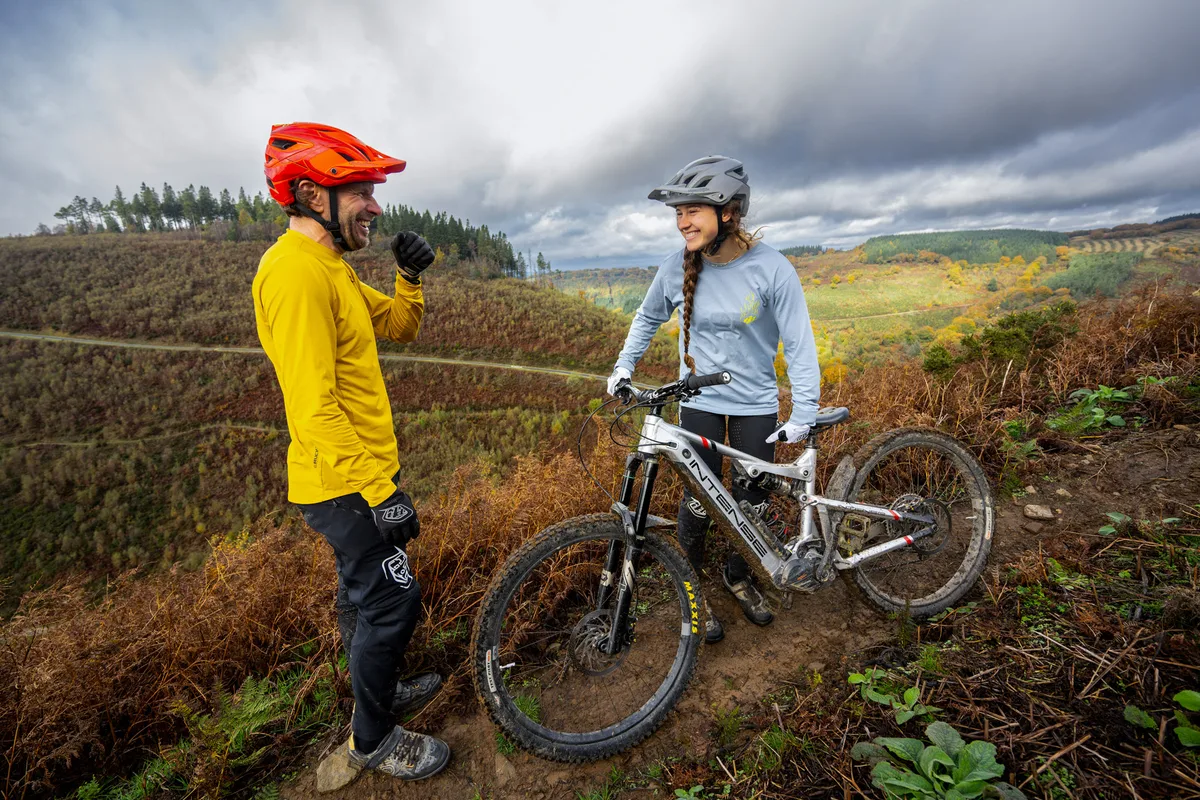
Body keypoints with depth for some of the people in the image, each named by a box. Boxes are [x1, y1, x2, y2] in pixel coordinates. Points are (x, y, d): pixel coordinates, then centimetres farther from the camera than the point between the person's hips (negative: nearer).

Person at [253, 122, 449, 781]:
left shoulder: (329, 267, 11)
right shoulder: (295, 269, -21)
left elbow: (401, 326, 17)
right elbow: (313, 407, -27)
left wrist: (410, 275, -1)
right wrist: (380, 491, -26)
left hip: (354, 478, 10)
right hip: (346, 484, -10)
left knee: (365, 590, 24)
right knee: (393, 600, 3)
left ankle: (379, 692, 46)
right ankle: (372, 739, 27)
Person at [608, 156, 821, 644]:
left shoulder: (771, 268, -15)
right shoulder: (677, 269, -9)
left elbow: (799, 343, -11)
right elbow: (648, 318, 10)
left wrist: (803, 415, -15)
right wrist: (625, 365, 0)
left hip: (756, 404, 0)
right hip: (699, 402, 1)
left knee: (752, 504, 8)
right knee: (698, 502, 3)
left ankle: (738, 577, 39)